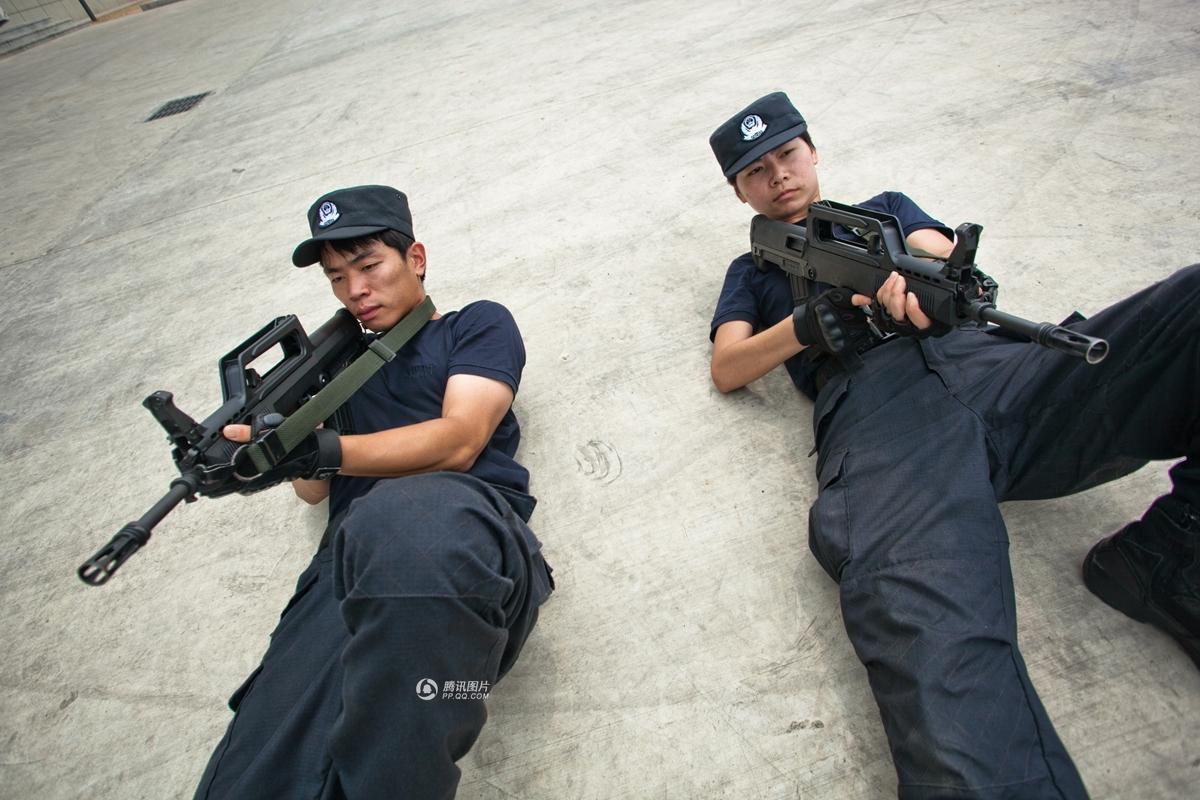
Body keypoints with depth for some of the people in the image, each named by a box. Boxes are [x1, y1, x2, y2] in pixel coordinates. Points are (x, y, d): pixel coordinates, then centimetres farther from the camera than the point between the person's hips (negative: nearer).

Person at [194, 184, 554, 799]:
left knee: (405, 517, -40)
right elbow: (314, 488, 23)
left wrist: (324, 449, -12)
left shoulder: (478, 325, 19)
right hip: (356, 561, 3)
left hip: (466, 525, -2)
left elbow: (457, 442, 0)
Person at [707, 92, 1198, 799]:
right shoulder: (755, 269, 33)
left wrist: (915, 276, -10)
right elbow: (727, 370, 16)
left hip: (993, 360, 4)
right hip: (876, 413, -3)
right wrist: (810, 322, -2)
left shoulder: (885, 209, 38)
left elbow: (941, 256, 16)